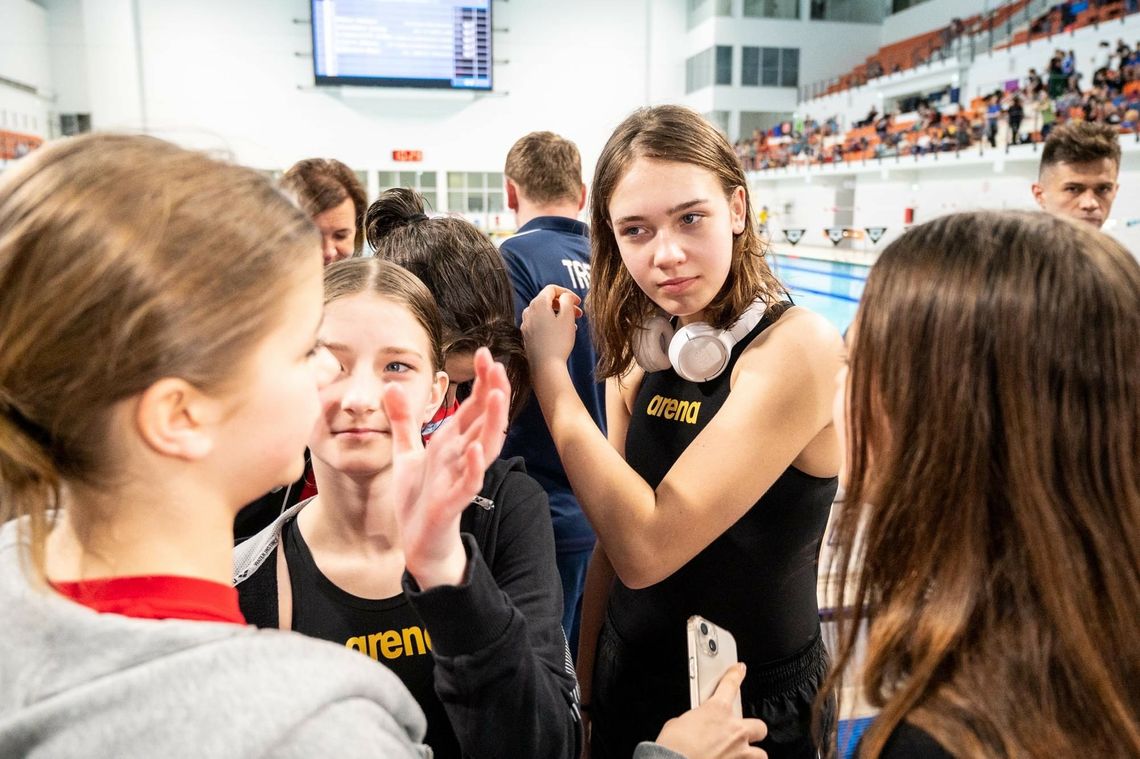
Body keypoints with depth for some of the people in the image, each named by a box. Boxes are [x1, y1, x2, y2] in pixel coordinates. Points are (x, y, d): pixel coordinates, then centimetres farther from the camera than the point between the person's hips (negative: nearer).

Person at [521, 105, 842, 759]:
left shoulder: (796, 347, -24)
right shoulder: (643, 351, -4)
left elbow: (646, 547, -29)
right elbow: (612, 539, 1)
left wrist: (550, 368, -25)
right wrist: (582, 692, 5)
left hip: (755, 705, -5)